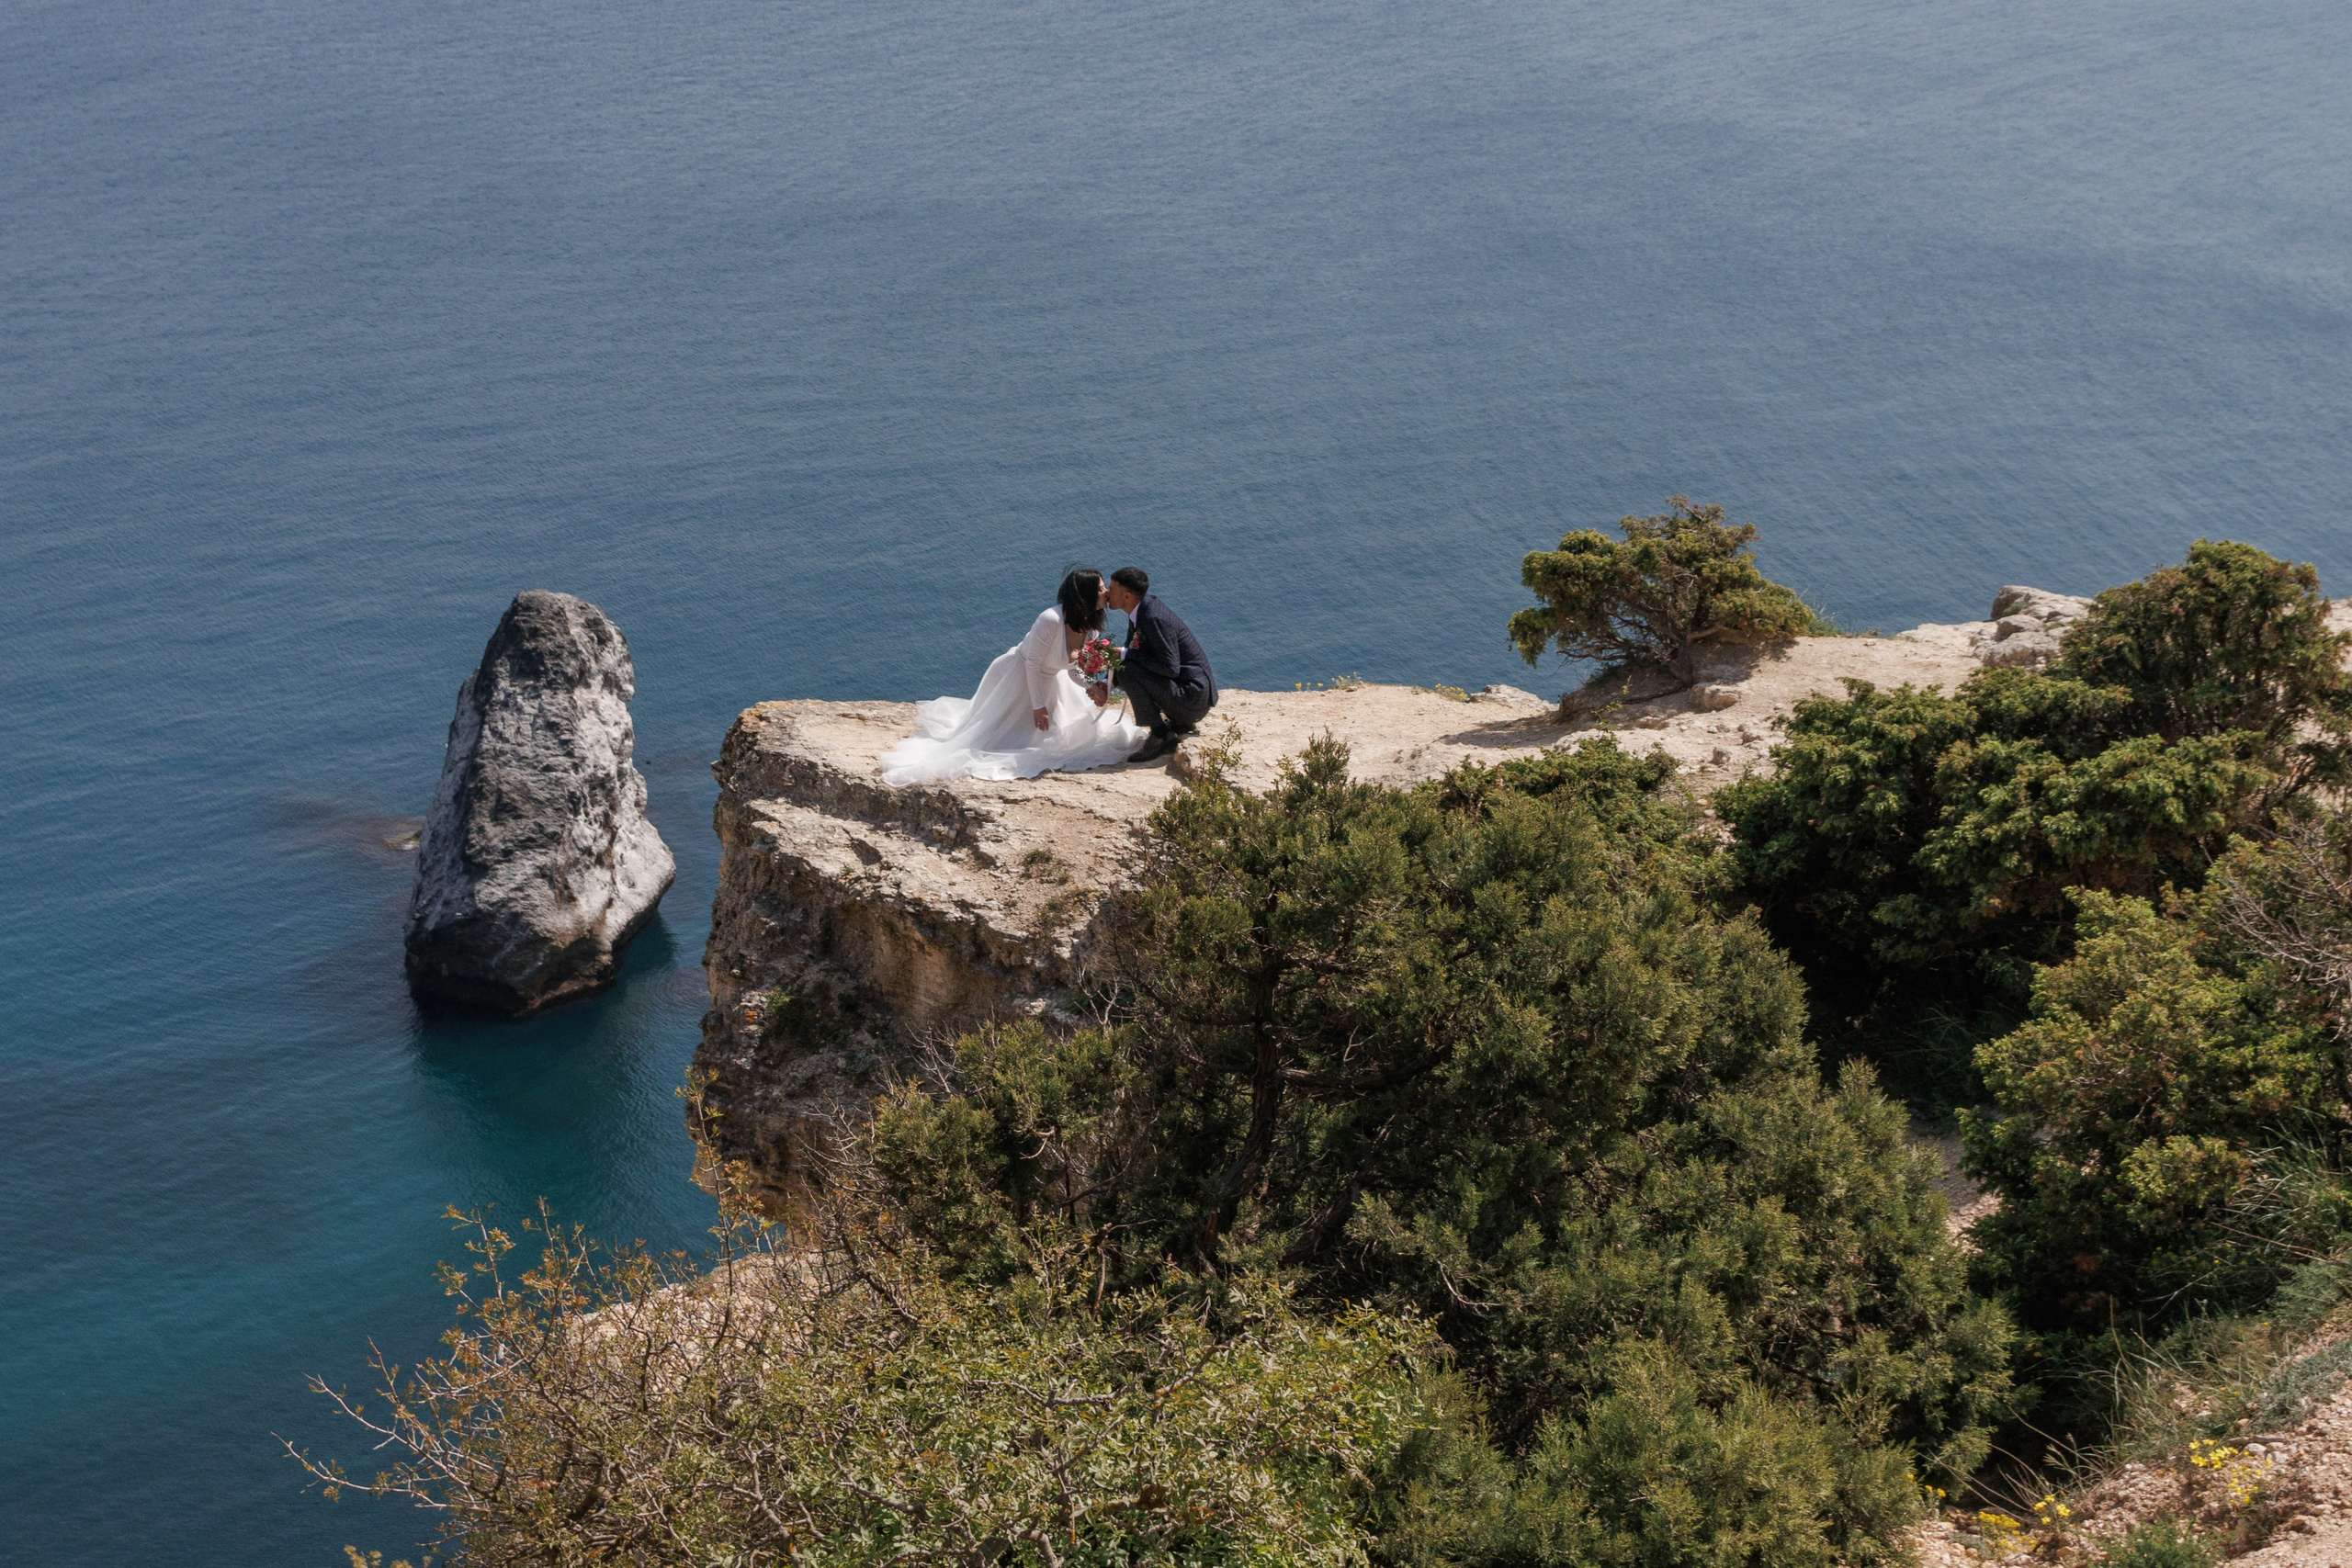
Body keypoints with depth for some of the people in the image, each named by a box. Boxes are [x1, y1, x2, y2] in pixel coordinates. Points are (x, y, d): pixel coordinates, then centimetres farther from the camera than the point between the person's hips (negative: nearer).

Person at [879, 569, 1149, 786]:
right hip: (1019, 676, -8)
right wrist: (1038, 705, -23)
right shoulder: (1051, 620, -35)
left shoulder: (1090, 626, -11)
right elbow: (1033, 662, -28)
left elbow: (1075, 670, -1)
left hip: (1049, 681, 8)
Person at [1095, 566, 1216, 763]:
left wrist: (1127, 655, -19)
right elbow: (1130, 653, 13)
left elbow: (1170, 668, -26)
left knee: (1128, 672, -21)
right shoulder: (1139, 612, 6)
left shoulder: (1155, 618, -24)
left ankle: (1161, 735, -10)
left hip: (1193, 696, -10)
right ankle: (1179, 724, 19)